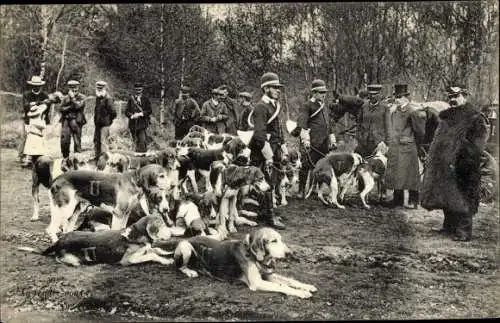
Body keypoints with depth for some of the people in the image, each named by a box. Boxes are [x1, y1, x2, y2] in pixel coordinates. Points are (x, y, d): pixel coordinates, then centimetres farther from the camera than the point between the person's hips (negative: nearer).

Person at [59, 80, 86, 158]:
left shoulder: (81, 97, 2)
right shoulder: (66, 98, 15)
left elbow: (77, 106, -15)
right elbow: (62, 108, 7)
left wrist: (72, 97, -9)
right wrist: (70, 107, -8)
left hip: (76, 121, -4)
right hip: (66, 121, 4)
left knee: (77, 140, -5)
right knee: (64, 140, 0)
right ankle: (65, 157, 12)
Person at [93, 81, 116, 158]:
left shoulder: (108, 98, -14)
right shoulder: (98, 98, 13)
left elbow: (113, 111, -17)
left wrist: (110, 120, -6)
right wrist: (95, 119, 16)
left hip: (104, 123, -9)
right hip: (98, 123, 9)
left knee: (103, 141, -7)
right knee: (96, 140, 14)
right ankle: (97, 156, 25)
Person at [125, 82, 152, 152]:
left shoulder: (145, 99, 6)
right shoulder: (131, 98, 9)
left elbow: (149, 111, 1)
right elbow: (127, 111, 6)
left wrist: (141, 114, -14)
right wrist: (132, 116, -14)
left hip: (142, 122, -2)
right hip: (133, 122, 2)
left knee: (142, 140, -15)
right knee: (136, 141, 7)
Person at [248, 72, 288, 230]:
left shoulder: (275, 105, 17)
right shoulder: (261, 107, -14)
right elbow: (259, 134, -21)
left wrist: (284, 151, 17)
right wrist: (268, 156, -22)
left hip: (274, 151, 9)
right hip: (263, 152, -9)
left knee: (272, 182, 14)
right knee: (267, 183, -6)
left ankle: (265, 212, 25)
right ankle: (270, 216, 0)